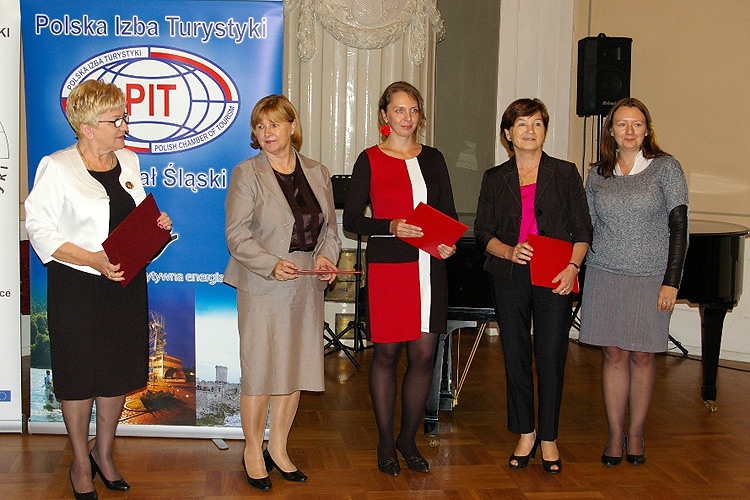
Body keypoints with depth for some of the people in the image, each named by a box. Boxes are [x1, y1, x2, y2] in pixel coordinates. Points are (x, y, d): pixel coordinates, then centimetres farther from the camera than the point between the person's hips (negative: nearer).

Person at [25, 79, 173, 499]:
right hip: (77, 287, -5)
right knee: (80, 375, 6)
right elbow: (41, 232, -13)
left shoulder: (129, 162, 9)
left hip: (127, 283, 5)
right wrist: (94, 259, -23)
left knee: (119, 372, 12)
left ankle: (105, 454, 32)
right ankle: (81, 461, 26)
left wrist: (157, 225, -2)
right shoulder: (57, 167, -9)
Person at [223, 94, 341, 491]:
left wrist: (325, 256, -6)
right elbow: (236, 235, -9)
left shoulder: (318, 174, 12)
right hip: (262, 288, -4)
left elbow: (330, 228, 15)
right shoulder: (246, 174, -2)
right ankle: (253, 451, 17)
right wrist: (272, 265, -22)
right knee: (259, 371, -1)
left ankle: (278, 447, 25)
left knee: (296, 368, 10)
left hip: (307, 288, 5)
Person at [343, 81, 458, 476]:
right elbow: (351, 220, -2)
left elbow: (449, 214, 14)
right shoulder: (370, 160, 1)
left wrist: (449, 243, -6)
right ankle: (386, 443, 18)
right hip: (387, 267, -3)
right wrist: (391, 227, -18)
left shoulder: (433, 159, 12)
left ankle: (408, 440, 21)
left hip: (429, 267, 3)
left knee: (424, 355, 4)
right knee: (386, 353, 3)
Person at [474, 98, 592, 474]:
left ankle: (549, 438, 14)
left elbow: (582, 229, 3)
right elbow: (483, 232, 6)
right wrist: (509, 252, -13)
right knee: (516, 355, 5)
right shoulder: (495, 178, 9)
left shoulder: (565, 174, 6)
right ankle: (525, 433, 21)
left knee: (551, 357, -1)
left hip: (553, 278, -1)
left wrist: (572, 266, -13)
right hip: (509, 277, 2)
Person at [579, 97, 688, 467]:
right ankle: (615, 435, 13)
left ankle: (635, 434, 19)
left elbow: (679, 226, -5)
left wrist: (671, 281, -10)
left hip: (650, 277, -2)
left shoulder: (666, 167, -2)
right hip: (605, 274, 2)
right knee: (613, 354, 3)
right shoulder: (598, 174, 7)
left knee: (642, 355, 4)